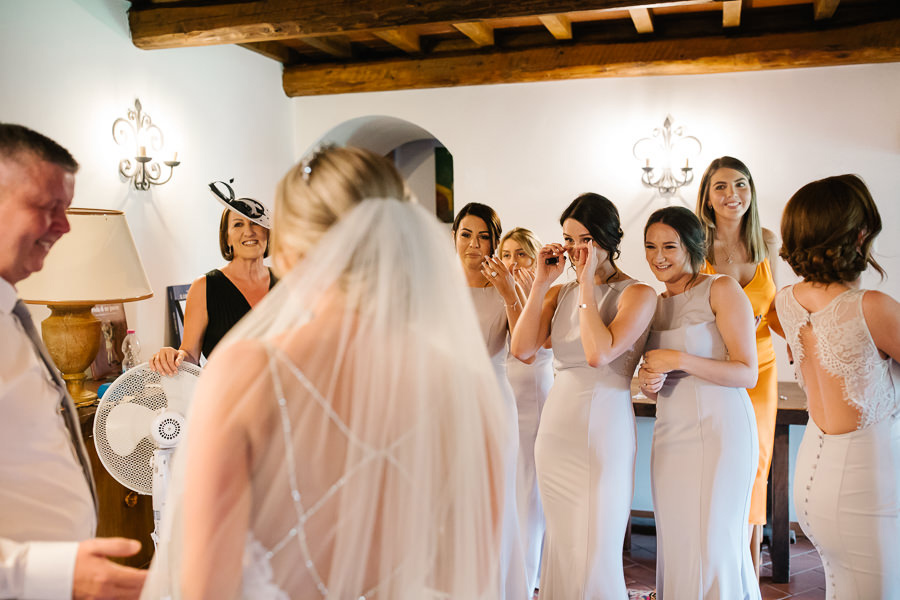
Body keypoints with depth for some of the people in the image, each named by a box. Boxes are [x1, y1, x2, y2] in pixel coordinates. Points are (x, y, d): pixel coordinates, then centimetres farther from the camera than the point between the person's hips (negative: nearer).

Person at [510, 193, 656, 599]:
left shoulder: (637, 294, -6)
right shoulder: (561, 293, 9)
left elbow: (599, 353, -22)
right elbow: (521, 348, -4)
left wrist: (587, 283, -16)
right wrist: (541, 283, -5)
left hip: (602, 432, -5)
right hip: (555, 427, 5)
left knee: (594, 555, 1)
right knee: (561, 547, 15)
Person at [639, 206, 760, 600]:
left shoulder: (723, 290, -6)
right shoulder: (654, 305, 13)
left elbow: (747, 374, -11)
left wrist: (679, 360, -18)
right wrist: (648, 382, -2)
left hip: (719, 433, -5)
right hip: (669, 437, 6)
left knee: (714, 548, -3)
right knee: (675, 547, 7)